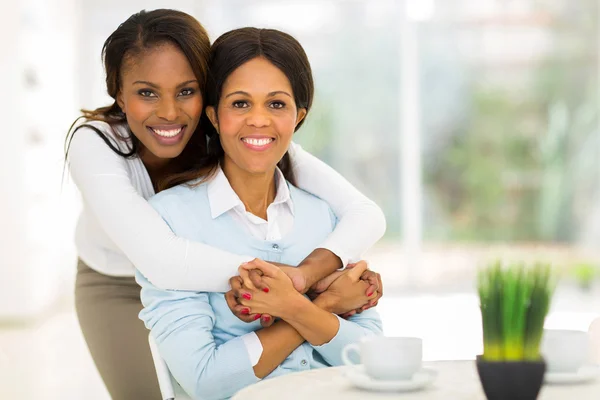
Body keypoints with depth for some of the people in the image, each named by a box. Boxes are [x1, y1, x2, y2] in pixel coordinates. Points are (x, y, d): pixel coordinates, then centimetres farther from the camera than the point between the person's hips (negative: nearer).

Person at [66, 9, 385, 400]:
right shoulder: (95, 143, -36)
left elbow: (366, 214, -38)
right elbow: (160, 259, -52)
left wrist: (304, 273, -58)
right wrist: (305, 277, -54)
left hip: (200, 284, 2)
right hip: (115, 287, -1)